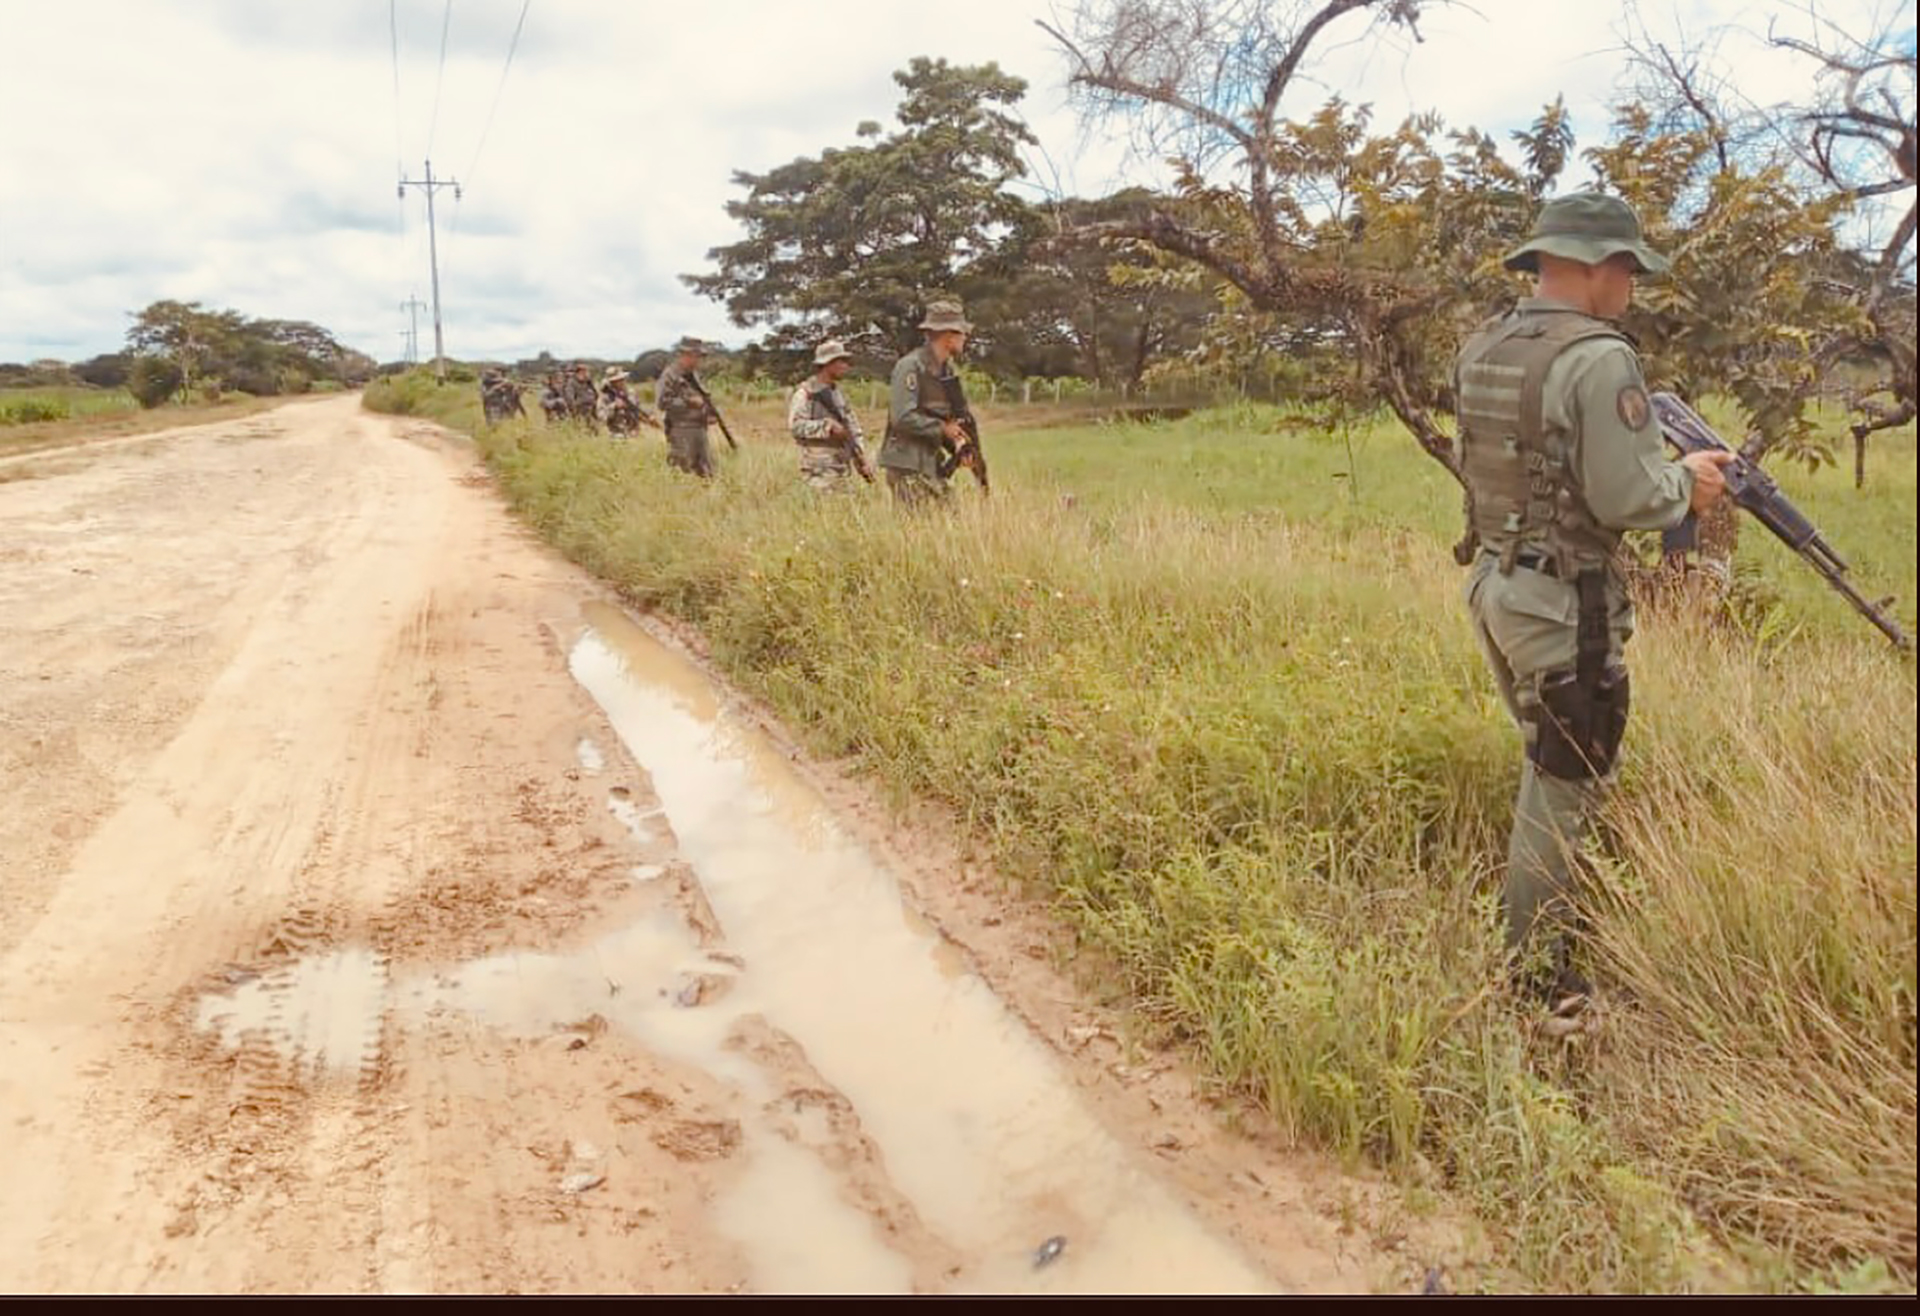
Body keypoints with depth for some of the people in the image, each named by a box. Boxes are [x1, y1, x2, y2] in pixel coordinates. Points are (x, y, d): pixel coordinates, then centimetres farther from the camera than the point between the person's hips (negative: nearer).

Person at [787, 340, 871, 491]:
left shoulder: (838, 393, 18)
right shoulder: (805, 393, -7)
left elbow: (853, 428, 20)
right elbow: (795, 426, -18)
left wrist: (862, 463, 12)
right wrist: (827, 426, -22)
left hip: (840, 471, 8)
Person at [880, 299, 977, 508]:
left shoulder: (947, 370, 14)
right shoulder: (911, 366, -13)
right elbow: (902, 418, -22)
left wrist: (958, 443, 1)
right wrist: (942, 428, -16)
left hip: (932, 465, 9)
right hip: (908, 468, -9)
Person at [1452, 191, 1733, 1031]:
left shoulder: (1481, 352, 8)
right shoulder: (1599, 359, -18)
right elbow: (1623, 498, -20)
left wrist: (1661, 467, 16)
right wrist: (1687, 481, 0)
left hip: (1495, 582, 9)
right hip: (1564, 601, -8)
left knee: (1556, 764, 24)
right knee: (1561, 783, 3)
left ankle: (1545, 926, 38)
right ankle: (1537, 978, 14)